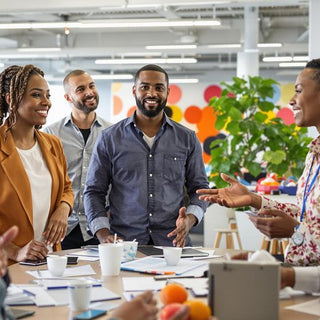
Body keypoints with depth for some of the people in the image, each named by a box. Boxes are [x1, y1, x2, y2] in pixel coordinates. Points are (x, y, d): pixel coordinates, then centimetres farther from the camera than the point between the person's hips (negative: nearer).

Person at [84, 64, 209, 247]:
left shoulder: (187, 139, 11)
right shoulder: (109, 139, 8)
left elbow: (199, 188, 14)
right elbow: (94, 191, 9)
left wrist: (190, 219, -6)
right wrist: (103, 234, -6)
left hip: (172, 242, 1)